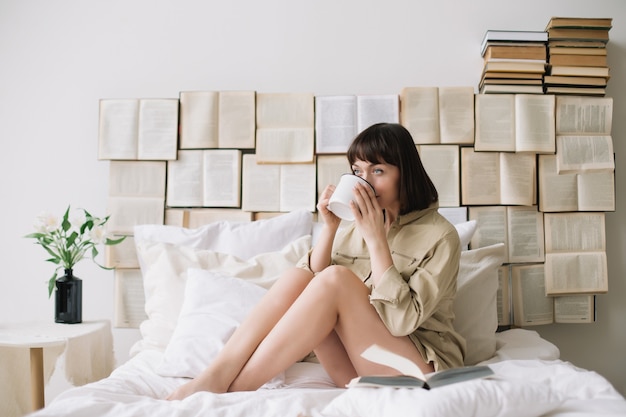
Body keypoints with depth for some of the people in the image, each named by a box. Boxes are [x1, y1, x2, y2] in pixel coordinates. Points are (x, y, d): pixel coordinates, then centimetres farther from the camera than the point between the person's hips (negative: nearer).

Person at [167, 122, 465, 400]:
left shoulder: (439, 236, -7)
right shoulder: (355, 228, 10)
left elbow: (403, 320, -18)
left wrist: (376, 240, -20)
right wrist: (329, 227, -11)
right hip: (359, 369, 5)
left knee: (337, 278, -26)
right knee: (299, 277, -17)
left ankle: (230, 388, -26)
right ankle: (214, 376, -27)